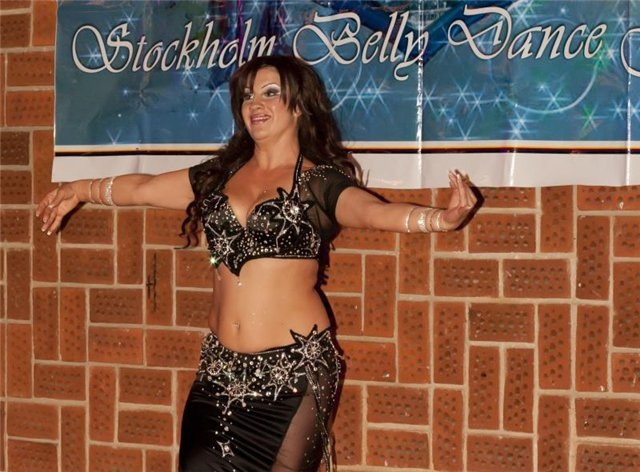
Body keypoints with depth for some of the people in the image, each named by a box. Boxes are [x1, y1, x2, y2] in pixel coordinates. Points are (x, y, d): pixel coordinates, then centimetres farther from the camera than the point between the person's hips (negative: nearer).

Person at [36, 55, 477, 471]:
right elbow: (143, 188, 26)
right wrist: (78, 191, 36)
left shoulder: (320, 182, -3)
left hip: (295, 367, -5)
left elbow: (372, 210, -21)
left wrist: (438, 218, -40)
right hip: (222, 367, 5)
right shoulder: (219, 175, 12)